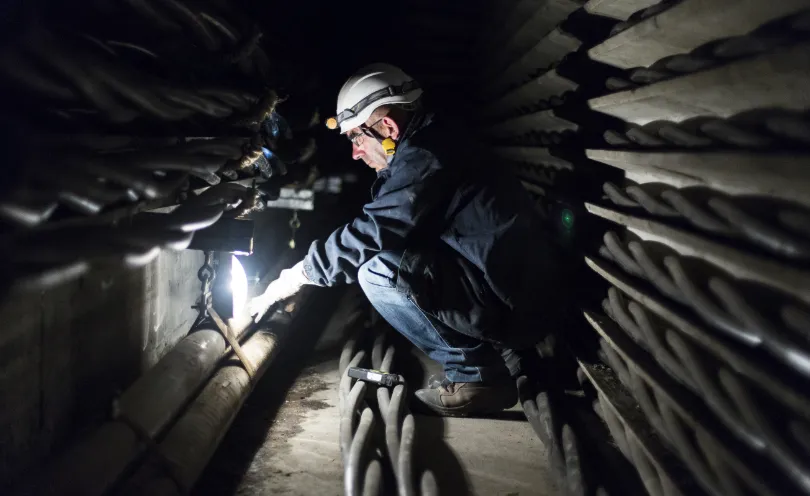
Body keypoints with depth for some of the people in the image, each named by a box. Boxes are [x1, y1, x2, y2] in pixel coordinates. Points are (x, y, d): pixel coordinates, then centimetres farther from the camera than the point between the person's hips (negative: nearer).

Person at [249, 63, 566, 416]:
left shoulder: (426, 158, -18)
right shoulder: (430, 148, 12)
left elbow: (366, 237, -17)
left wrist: (292, 280, -4)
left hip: (512, 303, -10)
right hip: (517, 289, 10)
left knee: (379, 274, -21)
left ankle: (476, 372, -6)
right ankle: (493, 348, 13)